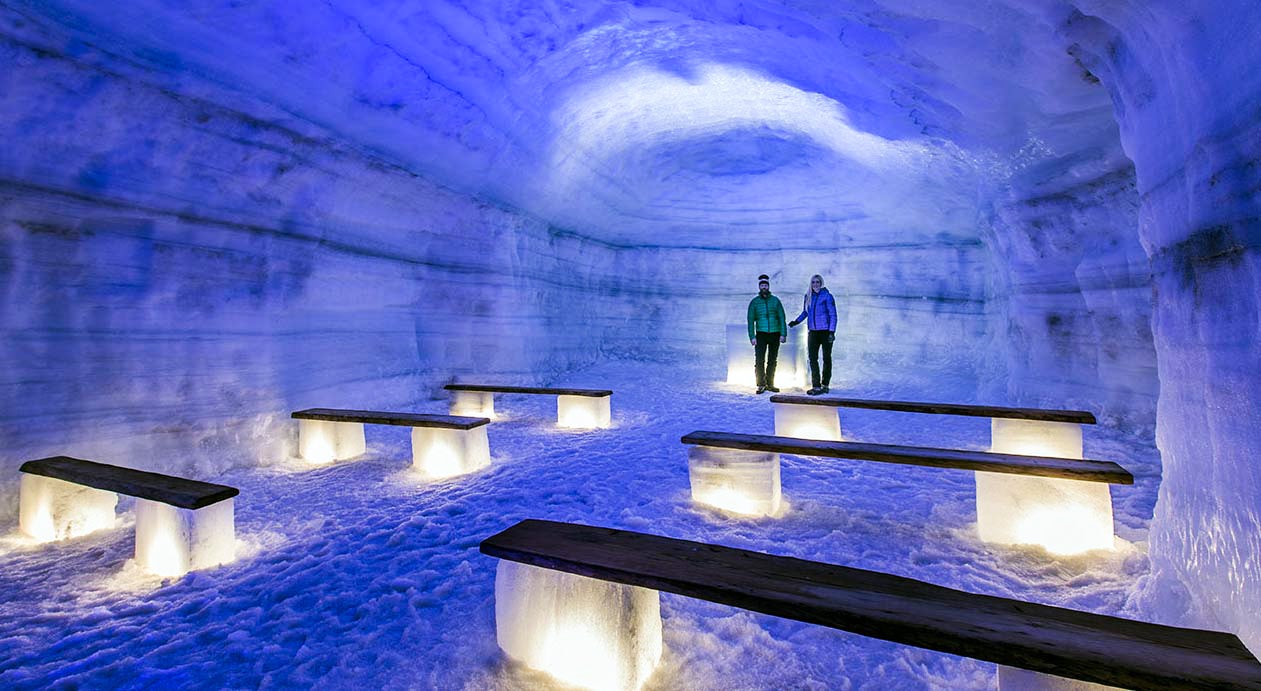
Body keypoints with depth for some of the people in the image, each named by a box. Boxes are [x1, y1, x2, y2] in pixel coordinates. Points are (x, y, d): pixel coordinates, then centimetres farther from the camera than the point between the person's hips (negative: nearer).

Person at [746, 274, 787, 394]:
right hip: (761, 334, -2)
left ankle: (770, 384, 17)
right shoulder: (754, 302, 5)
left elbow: (782, 318, 6)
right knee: (759, 360, -11)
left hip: (775, 334, 2)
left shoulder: (775, 301, 7)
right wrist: (752, 336, -7)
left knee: (772, 361, 8)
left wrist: (783, 334, -3)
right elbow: (751, 320, 2)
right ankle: (761, 384, -3)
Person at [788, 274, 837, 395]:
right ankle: (816, 386, 0)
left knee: (826, 358, 6)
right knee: (813, 359, -2)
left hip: (825, 332, -5)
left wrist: (832, 332, -14)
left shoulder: (827, 296, -7)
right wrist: (796, 321, 8)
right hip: (813, 332, 5)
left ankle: (825, 385, 15)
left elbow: (833, 315, -8)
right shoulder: (808, 297, 8)